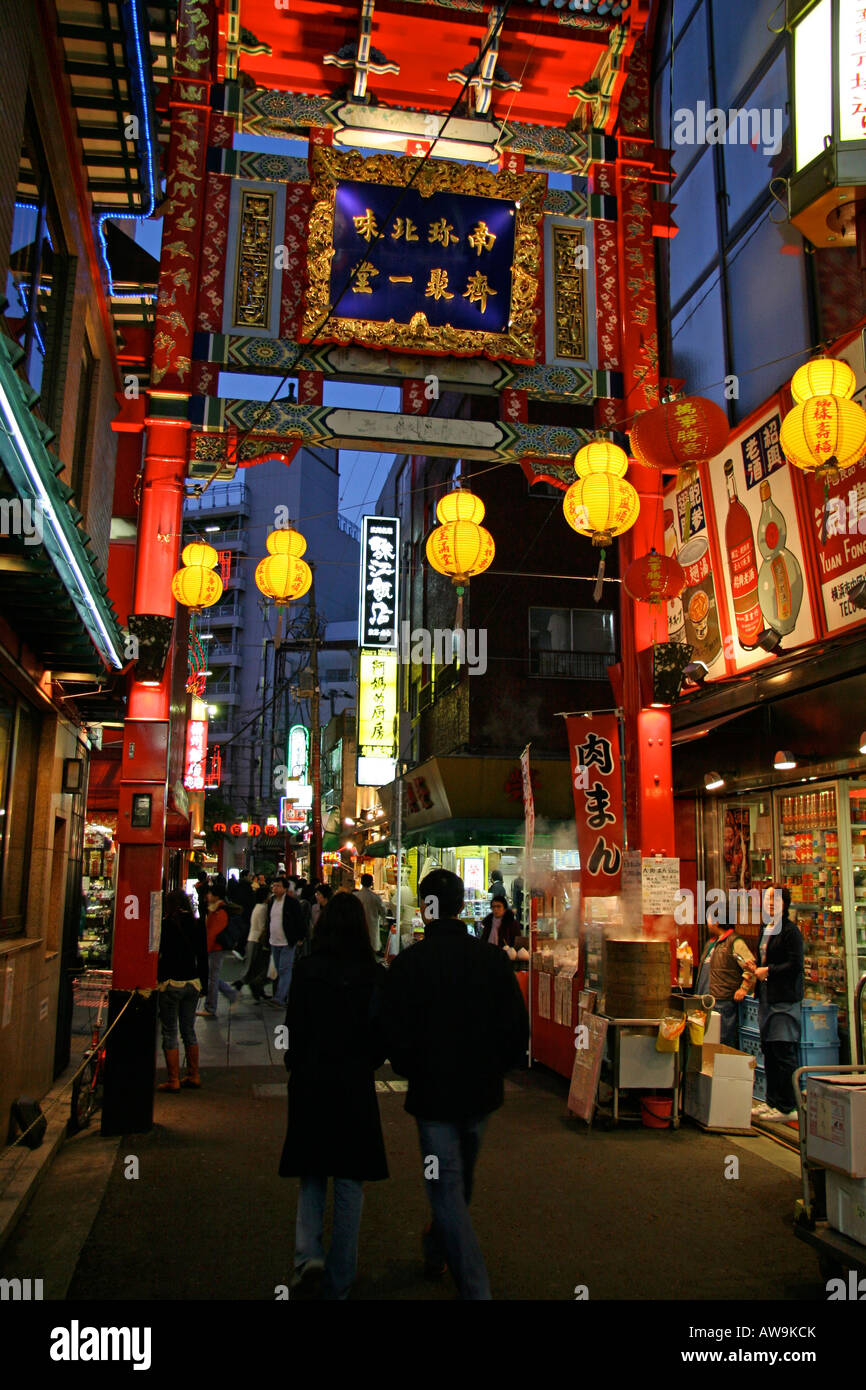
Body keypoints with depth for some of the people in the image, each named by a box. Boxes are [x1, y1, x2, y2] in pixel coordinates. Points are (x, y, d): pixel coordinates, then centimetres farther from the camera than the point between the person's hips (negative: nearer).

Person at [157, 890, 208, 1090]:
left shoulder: (166, 924, -10)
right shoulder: (198, 925, 3)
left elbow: (157, 952, -8)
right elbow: (203, 957, 7)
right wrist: (203, 984, 15)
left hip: (171, 983, -5)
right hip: (192, 983, 5)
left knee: (169, 1032, 3)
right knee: (189, 1030, 15)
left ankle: (173, 1080, 5)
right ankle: (194, 1076, 20)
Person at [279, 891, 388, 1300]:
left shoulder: (305, 971, -10)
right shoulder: (374, 975, -9)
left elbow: (294, 1029, -5)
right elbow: (384, 1033, -5)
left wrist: (295, 1069, 10)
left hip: (310, 1083, 0)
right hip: (355, 1085, 0)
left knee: (312, 1174, 18)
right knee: (349, 1180, 12)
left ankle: (308, 1253, -1)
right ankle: (339, 1281, 18)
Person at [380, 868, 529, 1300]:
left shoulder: (408, 963, -16)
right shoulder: (493, 958, -6)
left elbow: (395, 1036, -14)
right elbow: (518, 1029, -1)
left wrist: (413, 1072, 5)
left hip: (434, 1094, -5)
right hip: (482, 1092, 5)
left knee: (447, 1189, 4)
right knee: (461, 1181, 25)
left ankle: (475, 1287, -2)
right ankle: (436, 1251, 47)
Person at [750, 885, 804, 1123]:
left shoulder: (790, 931, -10)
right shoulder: (766, 930, 16)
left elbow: (795, 965, -16)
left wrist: (769, 971, -13)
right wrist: (757, 969, 8)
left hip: (785, 999, -8)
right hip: (767, 997, 8)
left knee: (784, 1053, -6)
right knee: (769, 1052, 11)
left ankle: (788, 1107, 1)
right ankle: (772, 1101, 20)